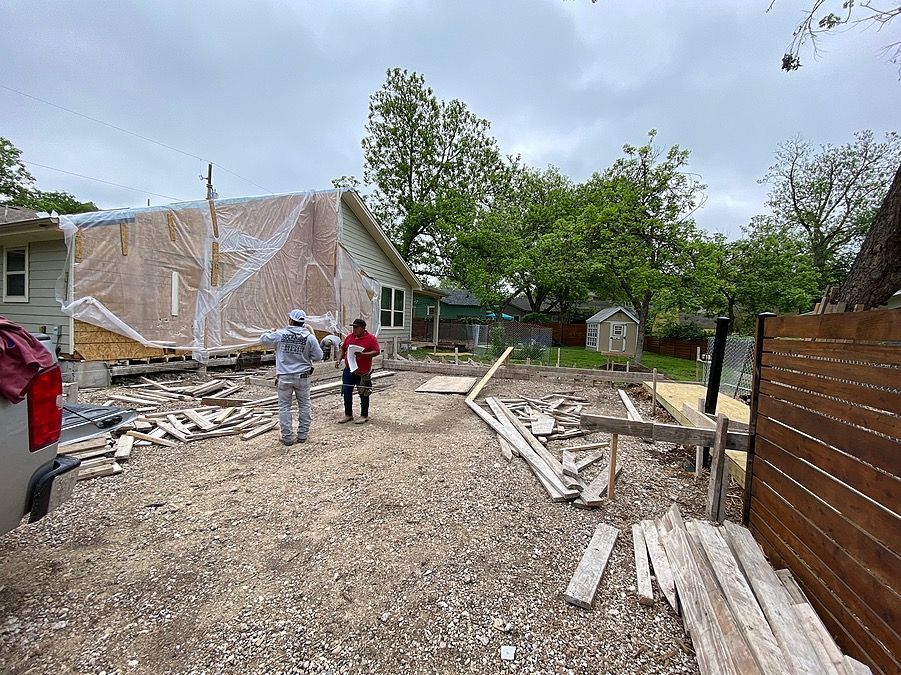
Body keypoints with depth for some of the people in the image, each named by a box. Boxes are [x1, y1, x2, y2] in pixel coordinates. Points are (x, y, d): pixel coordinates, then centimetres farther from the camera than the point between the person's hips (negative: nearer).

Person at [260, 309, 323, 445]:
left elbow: (263, 339, 9)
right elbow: (318, 356, -3)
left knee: (284, 406, 11)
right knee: (304, 405, 14)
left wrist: (270, 331, 29)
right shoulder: (310, 337, -8)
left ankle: (287, 437, 14)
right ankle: (302, 435, 19)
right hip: (302, 377, 1)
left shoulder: (280, 335, -8)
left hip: (284, 377, 0)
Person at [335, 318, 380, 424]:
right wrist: (339, 360, 1)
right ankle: (348, 414, 21)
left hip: (363, 372, -5)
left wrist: (363, 354, -23)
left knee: (364, 394, 6)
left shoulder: (371, 338, -6)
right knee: (346, 392, 6)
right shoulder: (349, 337, 10)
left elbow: (377, 352, -11)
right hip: (349, 370, 5)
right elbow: (343, 349, 17)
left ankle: (364, 416, 20)